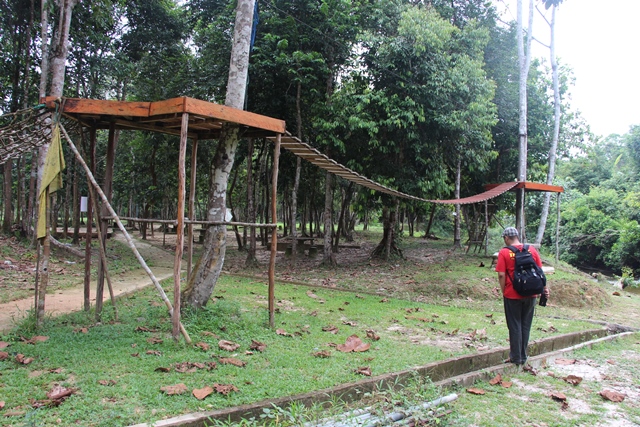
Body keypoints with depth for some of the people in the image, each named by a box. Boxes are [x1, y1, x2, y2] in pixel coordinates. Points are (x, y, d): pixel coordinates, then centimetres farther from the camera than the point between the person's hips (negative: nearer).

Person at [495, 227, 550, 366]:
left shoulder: (504, 252, -9)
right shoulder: (532, 250, 2)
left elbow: (501, 275, -13)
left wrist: (504, 292, -1)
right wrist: (544, 288, 15)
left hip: (512, 295, -4)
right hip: (530, 295, 4)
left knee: (515, 326, 7)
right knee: (526, 326, 14)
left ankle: (516, 357, 13)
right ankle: (523, 357, 21)